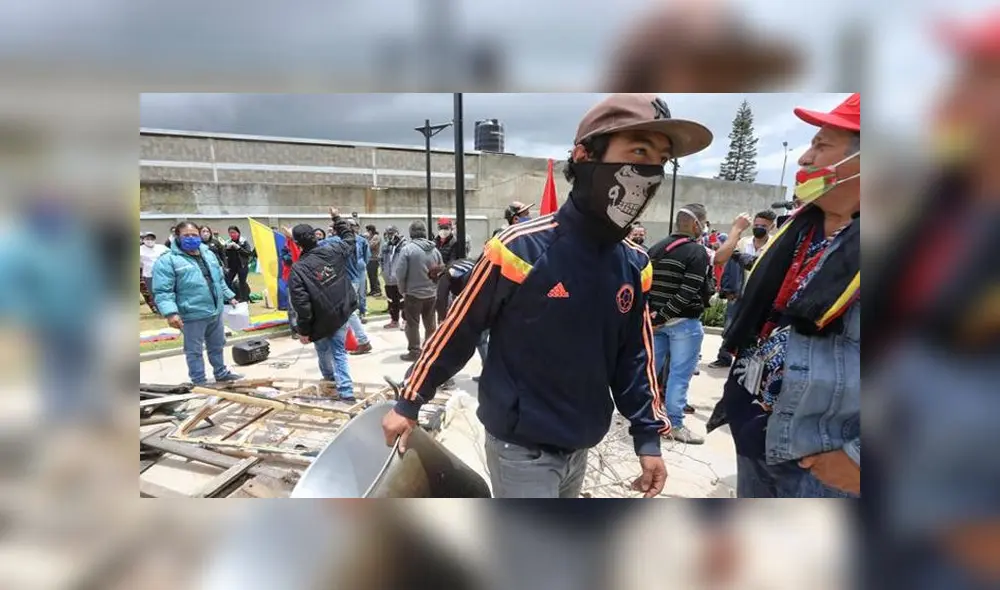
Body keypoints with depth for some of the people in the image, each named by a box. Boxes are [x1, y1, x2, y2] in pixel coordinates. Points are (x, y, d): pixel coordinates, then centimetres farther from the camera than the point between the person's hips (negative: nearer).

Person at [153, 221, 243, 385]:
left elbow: (220, 280, 22)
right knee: (195, 351, 7)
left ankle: (221, 373, 37)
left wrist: (229, 296, 21)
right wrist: (170, 312, -27)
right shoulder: (168, 260, -12)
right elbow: (163, 291, -17)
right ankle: (199, 383, 20)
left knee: (217, 346, 21)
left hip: (215, 311, 7)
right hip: (192, 316, -7)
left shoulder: (208, 254, 11)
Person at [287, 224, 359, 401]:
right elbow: (349, 242, 15)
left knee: (323, 350, 25)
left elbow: (301, 303, -23)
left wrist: (303, 330, -13)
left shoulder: (298, 269, -21)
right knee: (339, 352, 10)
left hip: (321, 320, -3)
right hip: (341, 313, 3)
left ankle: (329, 375, 51)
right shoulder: (334, 251, -10)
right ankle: (346, 391, 3)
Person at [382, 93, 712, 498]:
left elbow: (633, 358, 7)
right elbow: (456, 335, -12)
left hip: (579, 448, 7)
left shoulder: (634, 266, -3)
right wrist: (409, 403, -3)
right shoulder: (521, 250, -21)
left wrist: (648, 435, 5)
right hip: (521, 447, -7)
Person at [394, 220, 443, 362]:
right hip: (431, 294, 5)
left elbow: (400, 273, -14)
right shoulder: (435, 250, 0)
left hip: (413, 293, -5)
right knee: (430, 324, 16)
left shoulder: (408, 248, -15)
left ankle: (414, 352, 11)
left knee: (412, 324, 7)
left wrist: (403, 290, 1)